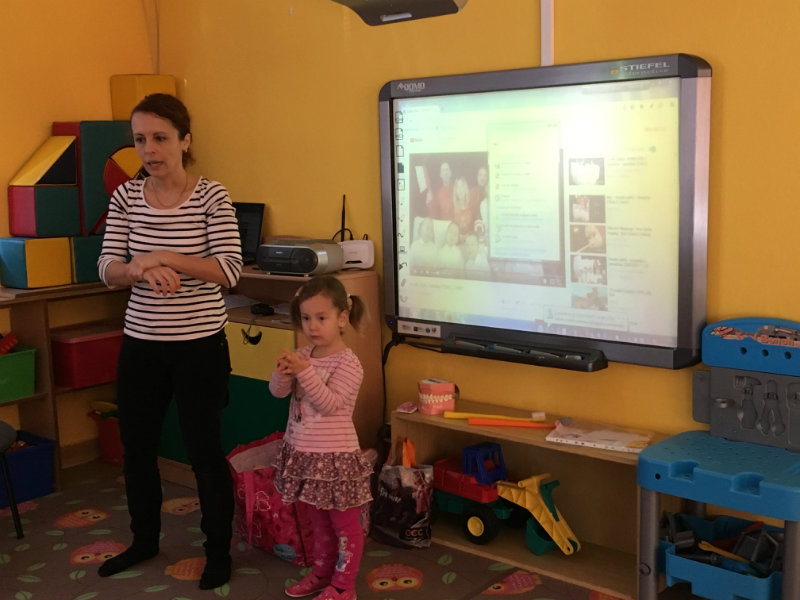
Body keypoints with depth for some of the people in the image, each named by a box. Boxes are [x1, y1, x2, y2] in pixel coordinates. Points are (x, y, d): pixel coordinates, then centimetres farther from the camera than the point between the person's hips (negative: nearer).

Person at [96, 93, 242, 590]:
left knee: (205, 451, 7)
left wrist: (164, 257, -25)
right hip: (140, 345, 5)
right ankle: (145, 540, 40)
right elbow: (108, 270, -3)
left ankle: (219, 552, 25)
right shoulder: (126, 197, 2)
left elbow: (230, 270, -18)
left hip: (200, 346, -5)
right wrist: (142, 268, -24)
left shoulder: (212, 196, -11)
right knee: (137, 449, 17)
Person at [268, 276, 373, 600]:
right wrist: (283, 373, -22)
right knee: (319, 520, 22)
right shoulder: (303, 355, 3)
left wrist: (305, 372, -31)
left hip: (334, 458, -7)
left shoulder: (348, 363, -17)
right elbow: (278, 392, -1)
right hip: (302, 453, 7)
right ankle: (321, 573, 36)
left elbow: (329, 404, -24)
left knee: (344, 524, 7)